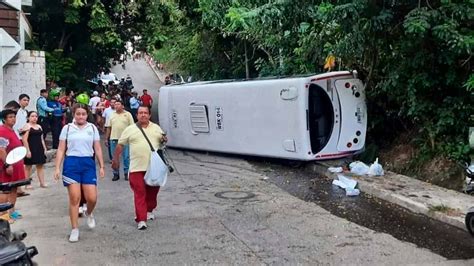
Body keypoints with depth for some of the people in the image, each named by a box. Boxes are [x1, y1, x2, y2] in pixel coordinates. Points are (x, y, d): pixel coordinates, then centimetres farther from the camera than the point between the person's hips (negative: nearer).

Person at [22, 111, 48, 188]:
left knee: (40, 165, 7)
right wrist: (28, 151, -19)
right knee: (28, 166, 2)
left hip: (39, 149, 7)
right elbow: (24, 139, -13)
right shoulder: (27, 126, -6)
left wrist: (44, 148, 11)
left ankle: (42, 182, 9)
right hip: (31, 149, -7)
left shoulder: (39, 126, 15)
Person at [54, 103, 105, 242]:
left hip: (88, 163, 1)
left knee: (92, 198, -4)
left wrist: (101, 166, 6)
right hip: (71, 163, -1)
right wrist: (57, 168, -1)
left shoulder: (92, 128, 9)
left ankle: (89, 214, 32)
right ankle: (74, 229, 10)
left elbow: (97, 149, 11)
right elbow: (61, 150, 6)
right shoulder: (67, 128, 6)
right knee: (74, 198, -2)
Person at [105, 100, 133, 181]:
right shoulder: (112, 115, 12)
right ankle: (116, 174, 16)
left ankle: (126, 173, 11)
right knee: (114, 157, 7)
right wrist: (106, 139, 9)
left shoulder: (127, 114, 2)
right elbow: (109, 128, 13)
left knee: (126, 157, 1)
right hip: (114, 138, 3)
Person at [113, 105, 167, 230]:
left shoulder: (156, 128, 10)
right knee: (139, 193, -5)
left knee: (152, 191, 15)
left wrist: (164, 140, -2)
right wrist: (115, 159, 4)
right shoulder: (130, 129, 3)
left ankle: (149, 210, 38)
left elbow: (162, 141, 21)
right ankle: (141, 220, -4)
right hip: (137, 167, -3)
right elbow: (120, 145, 7)